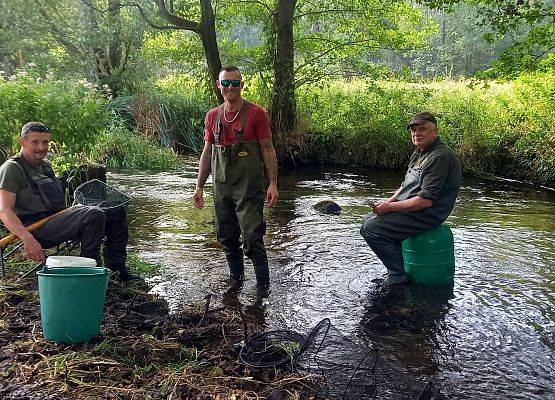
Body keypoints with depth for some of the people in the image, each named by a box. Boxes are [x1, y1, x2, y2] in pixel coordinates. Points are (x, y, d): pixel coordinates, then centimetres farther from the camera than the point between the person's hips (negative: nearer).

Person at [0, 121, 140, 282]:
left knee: (117, 212, 5)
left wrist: (72, 211, 11)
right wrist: (27, 238, -33)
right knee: (94, 215, -31)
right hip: (37, 228, -9)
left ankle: (116, 268, 7)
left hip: (57, 217, 9)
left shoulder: (45, 166, 23)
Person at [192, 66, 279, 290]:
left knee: (252, 237, -8)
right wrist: (199, 186, 12)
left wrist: (273, 183, -11)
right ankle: (235, 280, 29)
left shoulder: (256, 114, -5)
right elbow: (207, 153, 14)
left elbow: (268, 149, -4)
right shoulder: (212, 116, 9)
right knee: (226, 237, 12)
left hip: (248, 187, -5)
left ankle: (263, 286, 5)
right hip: (221, 187, 5)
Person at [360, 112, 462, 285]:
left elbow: (426, 200, -25)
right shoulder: (419, 153, 14)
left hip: (428, 214, -11)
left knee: (371, 228, -20)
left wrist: (390, 207, -21)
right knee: (368, 220, 13)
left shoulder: (440, 157, -19)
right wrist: (389, 202, 3)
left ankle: (398, 276, -9)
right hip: (409, 207, 11)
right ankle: (396, 268, 17)